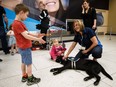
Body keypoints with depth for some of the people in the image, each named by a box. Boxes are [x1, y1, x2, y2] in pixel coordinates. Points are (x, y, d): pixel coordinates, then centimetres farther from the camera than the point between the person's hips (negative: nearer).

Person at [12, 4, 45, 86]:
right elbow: (26, 36, -24)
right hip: (25, 48, -10)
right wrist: (38, 39, -19)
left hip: (23, 47, 10)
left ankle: (24, 76, 35)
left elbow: (27, 33, 10)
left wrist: (36, 35, 3)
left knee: (24, 62, 19)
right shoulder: (17, 24, -22)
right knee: (29, 64, 3)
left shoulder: (19, 23, 9)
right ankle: (30, 80, 19)